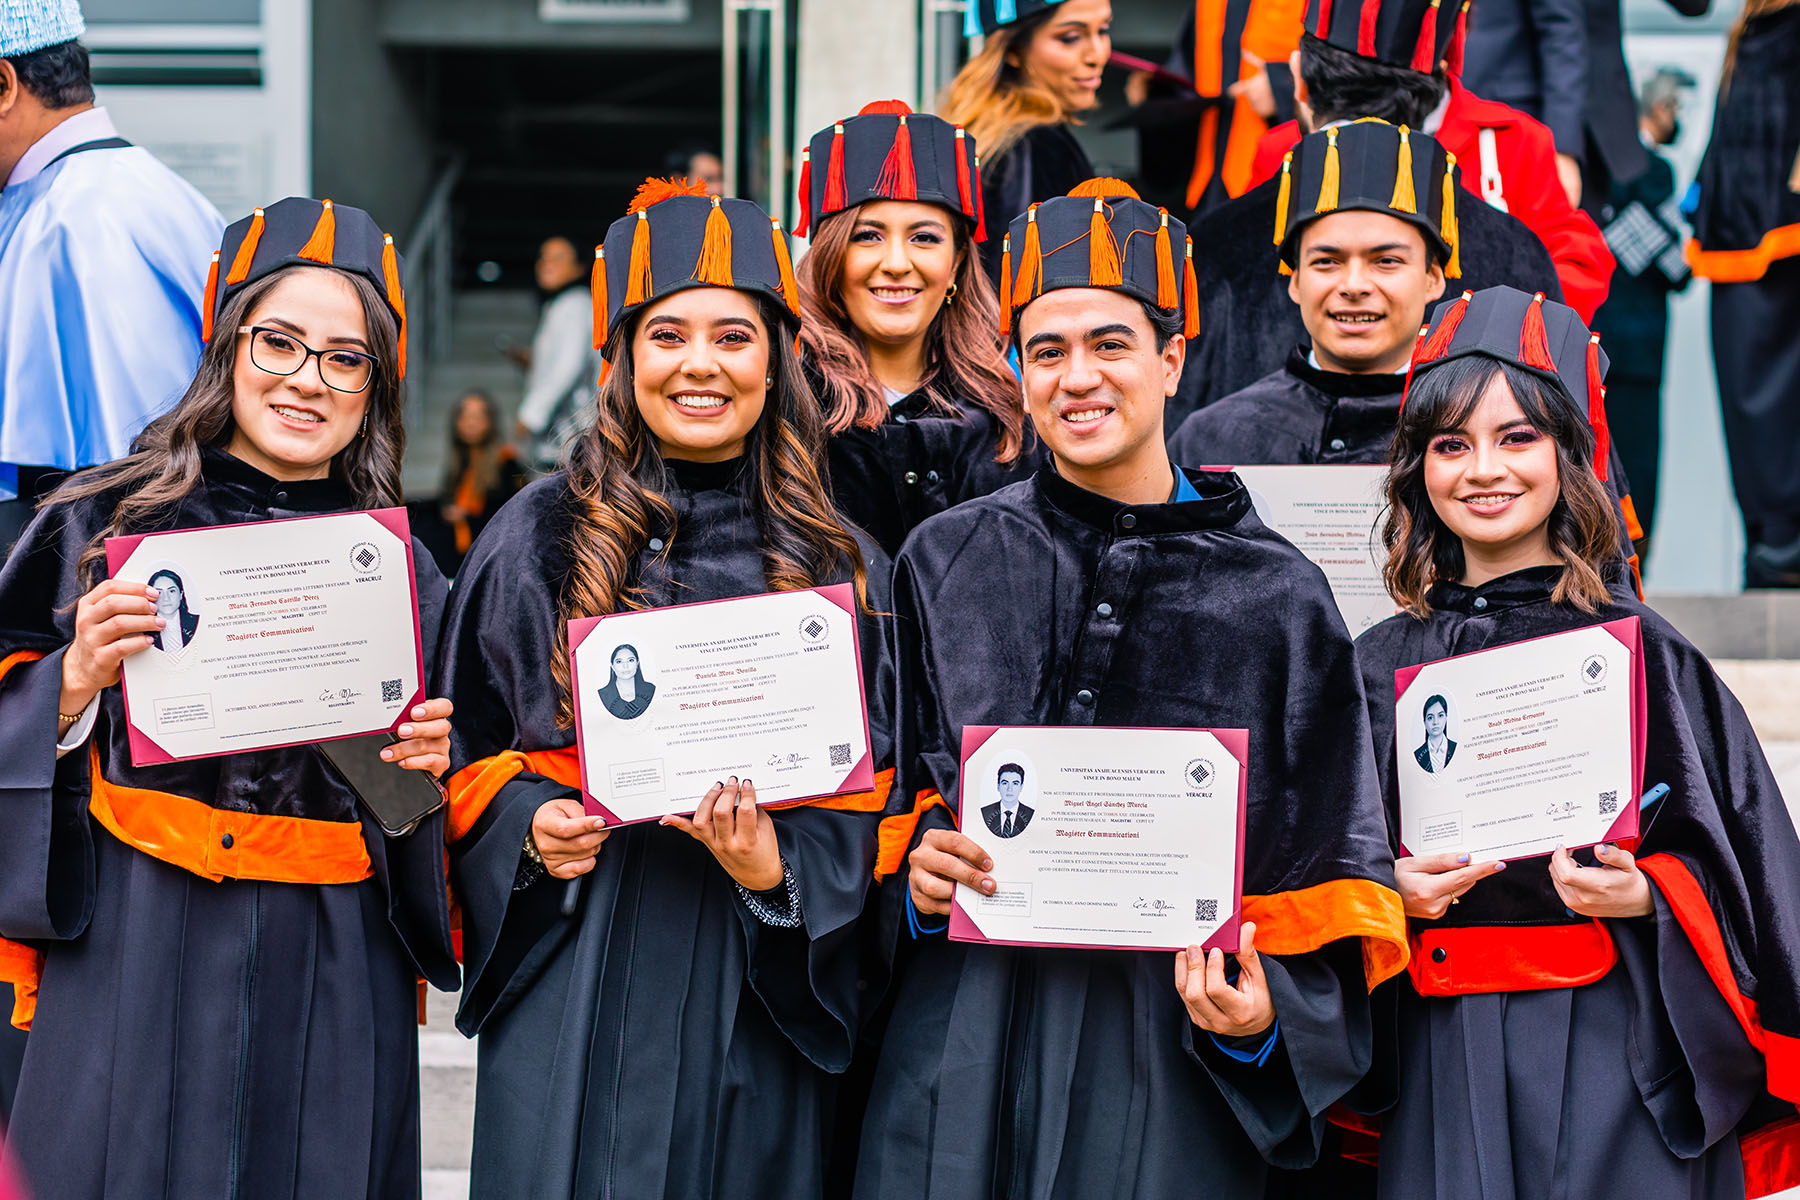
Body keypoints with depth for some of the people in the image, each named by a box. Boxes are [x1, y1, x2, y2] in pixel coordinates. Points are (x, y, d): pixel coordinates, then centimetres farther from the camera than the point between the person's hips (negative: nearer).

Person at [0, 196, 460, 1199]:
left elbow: (425, 815, 16)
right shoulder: (105, 522, 2)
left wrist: (429, 762, -4)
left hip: (338, 975, 2)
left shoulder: (402, 570, 10)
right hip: (141, 956, -2)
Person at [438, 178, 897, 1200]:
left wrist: (776, 866, -12)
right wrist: (526, 826, -9)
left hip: (758, 995, 1)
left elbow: (867, 794, 6)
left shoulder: (842, 570, 6)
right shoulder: (542, 537, 5)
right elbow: (467, 745, 10)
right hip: (580, 989, -1)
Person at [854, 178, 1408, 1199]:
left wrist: (1270, 1009, -11)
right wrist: (913, 860, -4)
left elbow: (1332, 875, 4)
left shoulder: (1278, 599, 3)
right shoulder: (946, 565, 8)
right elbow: (888, 789, 16)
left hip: (1172, 1066, -1)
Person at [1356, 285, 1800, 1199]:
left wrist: (1645, 895, -17)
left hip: (1611, 1048, -3)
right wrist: (1387, 886, -6)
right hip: (1442, 1055, 3)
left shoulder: (1635, 649, -1)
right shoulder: (1384, 664, 9)